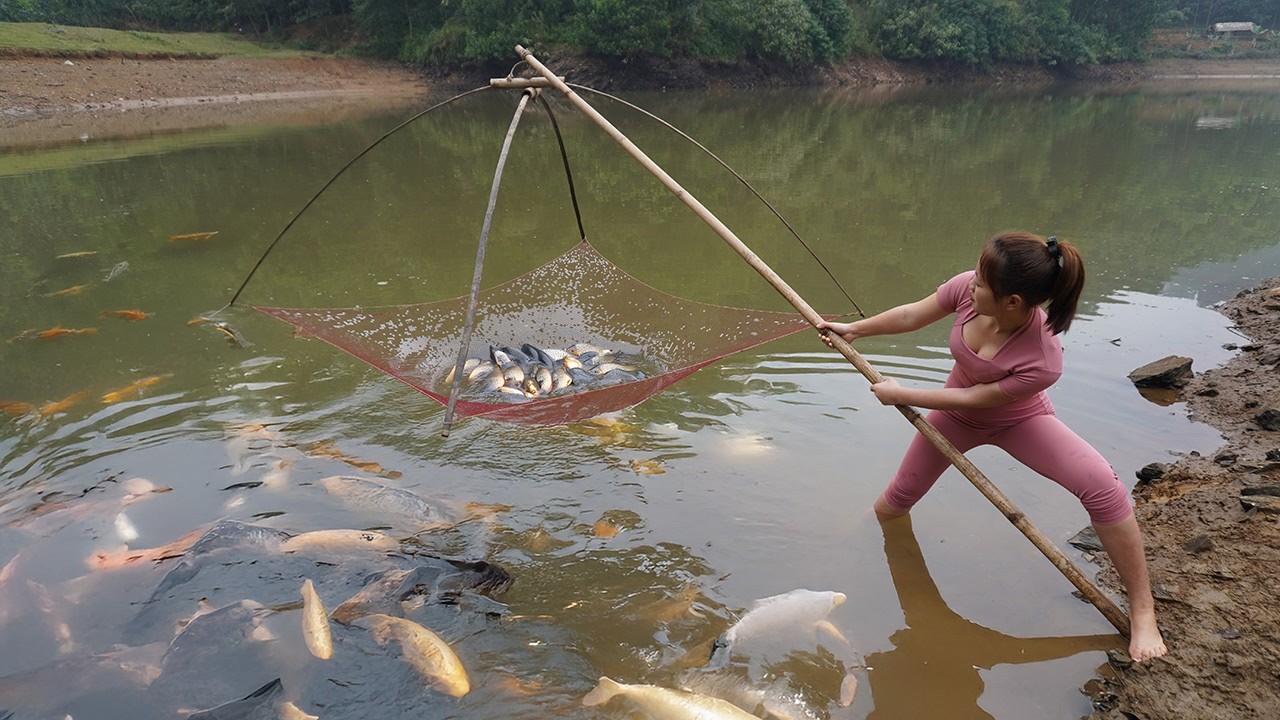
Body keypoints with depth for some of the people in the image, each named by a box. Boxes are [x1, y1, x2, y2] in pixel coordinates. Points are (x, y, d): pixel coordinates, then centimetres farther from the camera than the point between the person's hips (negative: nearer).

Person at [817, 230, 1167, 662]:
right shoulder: (967, 288, -31)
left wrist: (899, 396, -18)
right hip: (955, 418, 4)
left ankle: (1142, 612, -10)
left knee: (1102, 487, -27)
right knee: (899, 497, 13)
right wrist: (854, 330, 1)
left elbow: (971, 399, -27)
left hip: (1018, 421, -4)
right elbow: (913, 316, -11)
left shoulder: (1041, 363, -41)